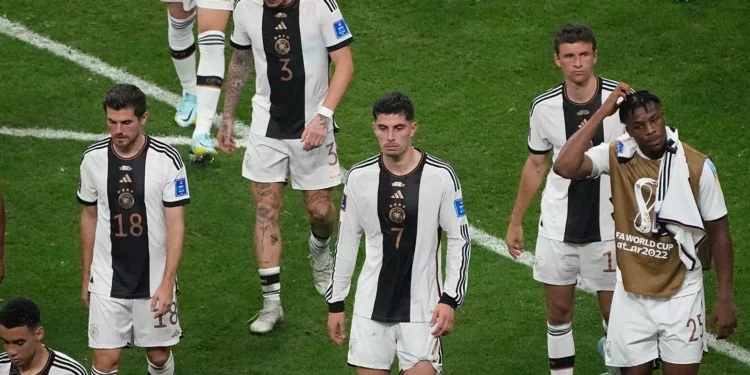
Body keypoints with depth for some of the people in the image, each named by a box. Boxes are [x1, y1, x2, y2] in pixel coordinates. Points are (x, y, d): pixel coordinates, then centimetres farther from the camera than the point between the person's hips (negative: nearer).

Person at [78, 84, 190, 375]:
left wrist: (167, 283, -17)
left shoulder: (167, 160, -12)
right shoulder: (93, 159, -4)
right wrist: (86, 277, 13)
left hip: (155, 280, -1)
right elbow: (89, 218, 9)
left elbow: (176, 225, -11)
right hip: (107, 281, 1)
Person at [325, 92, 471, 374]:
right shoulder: (359, 177, -1)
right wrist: (335, 303, 9)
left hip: (422, 307, -2)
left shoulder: (441, 177, -8)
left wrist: (450, 299, -8)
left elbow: (460, 241, -1)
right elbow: (346, 242, 9)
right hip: (371, 306, 2)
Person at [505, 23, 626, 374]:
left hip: (608, 226, -2)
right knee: (558, 311, 8)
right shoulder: (544, 107, -5)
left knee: (614, 311, 3)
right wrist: (515, 222, 13)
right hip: (557, 227, 2)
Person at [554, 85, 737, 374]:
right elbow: (565, 167, -27)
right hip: (631, 296, 1)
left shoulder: (696, 166, -12)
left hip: (680, 296, -1)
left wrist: (725, 299, -4)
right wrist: (601, 113, -24)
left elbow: (719, 233, -3)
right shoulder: (617, 157, -9)